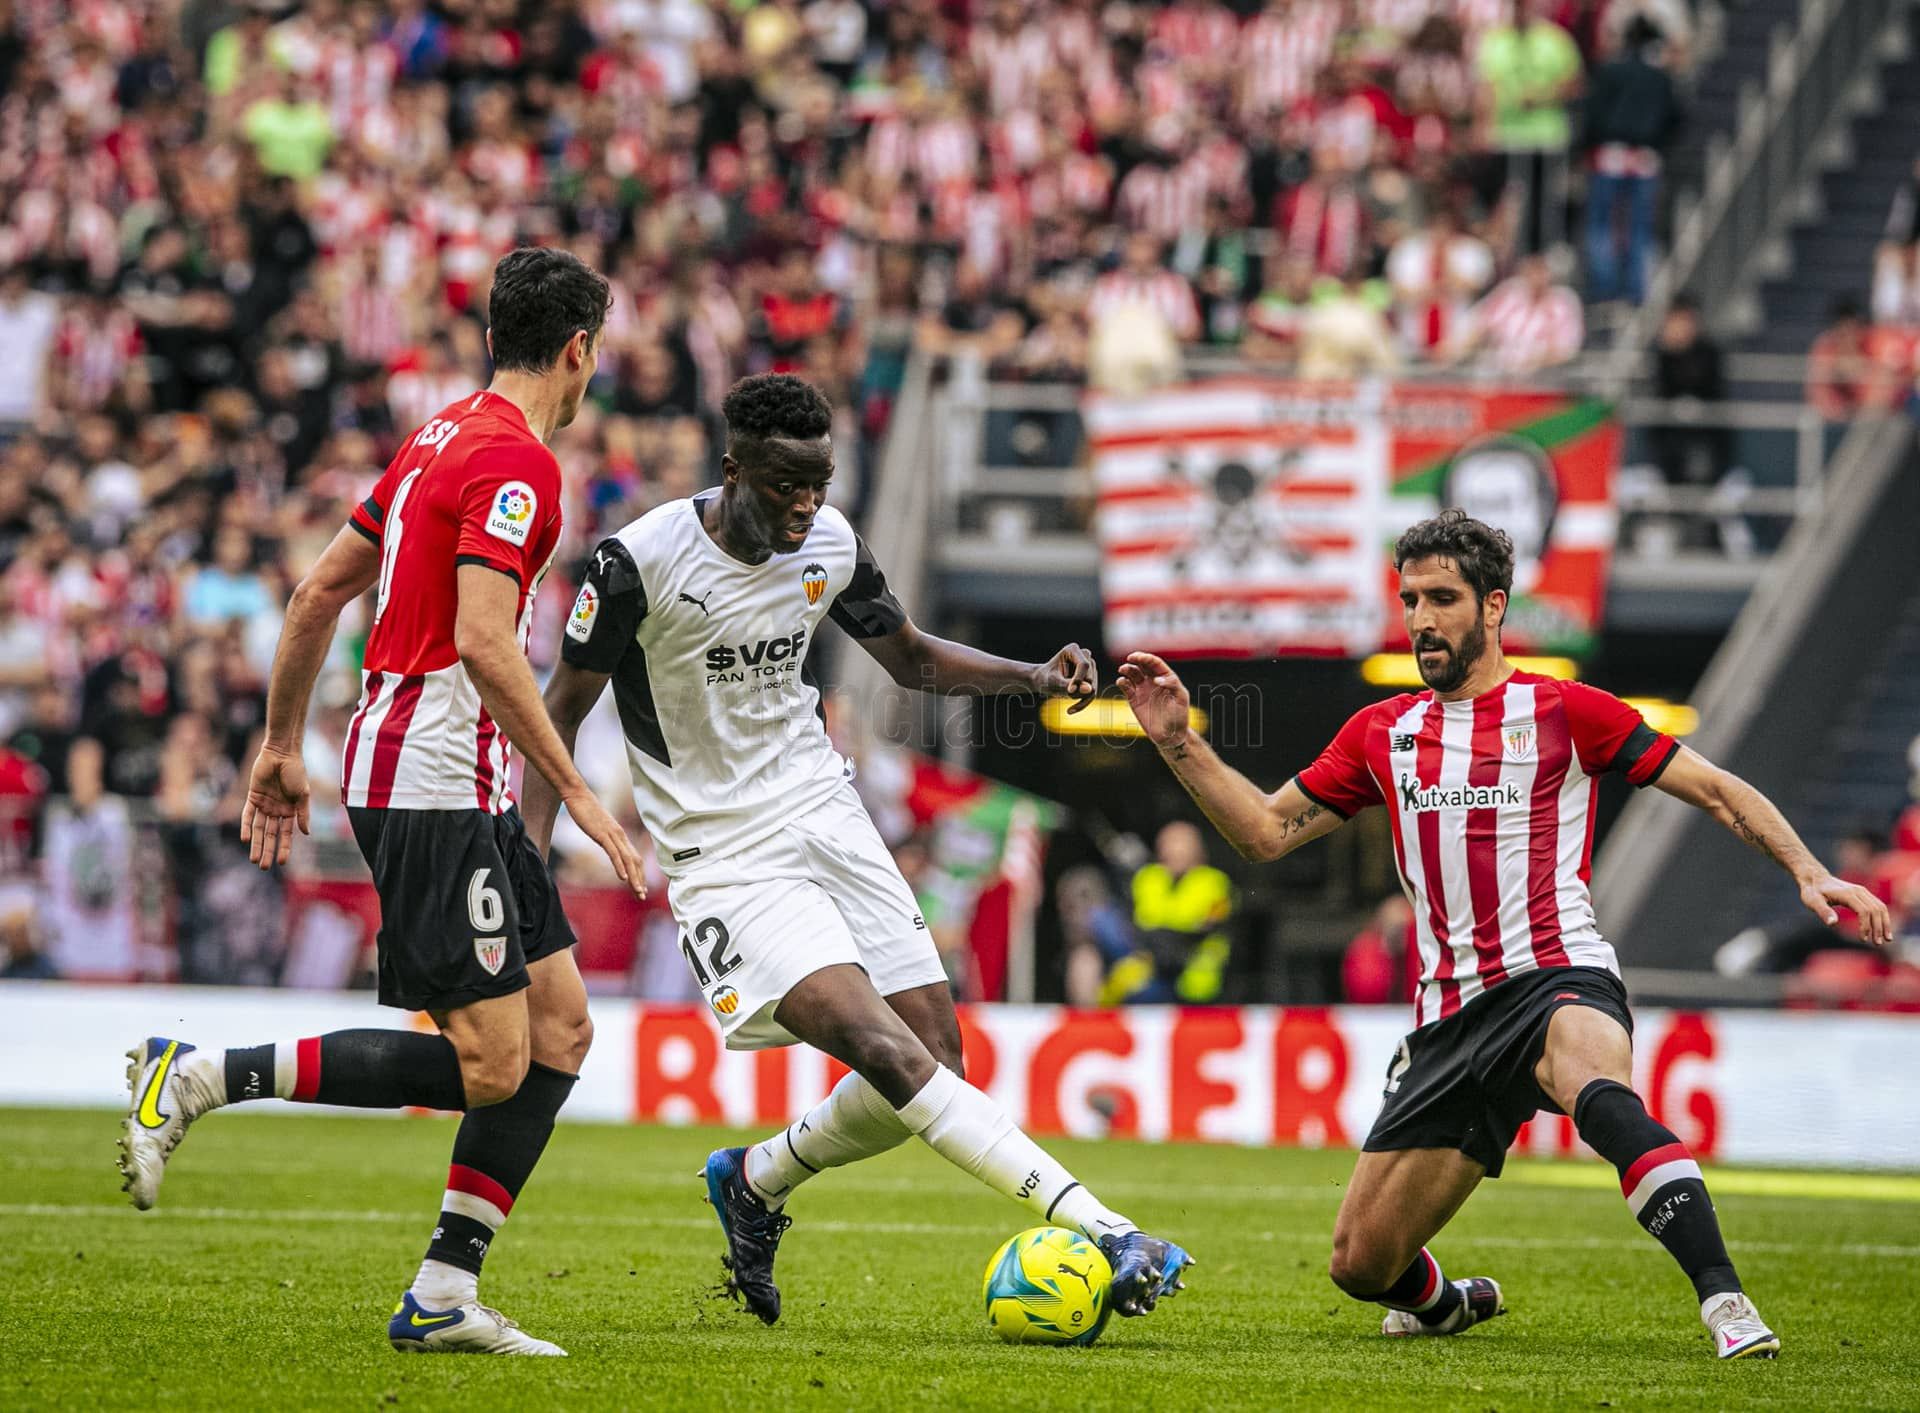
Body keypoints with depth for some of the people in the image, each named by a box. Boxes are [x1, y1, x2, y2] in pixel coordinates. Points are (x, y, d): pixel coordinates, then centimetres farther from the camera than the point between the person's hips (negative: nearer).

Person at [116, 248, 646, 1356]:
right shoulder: (516, 461, -14)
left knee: (562, 1028, 7)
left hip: (467, 797, 10)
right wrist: (577, 791, -19)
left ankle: (443, 1298, 5)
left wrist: (283, 746, 25)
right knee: (489, 1066, -11)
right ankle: (198, 1079, -7)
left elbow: (322, 589, 20)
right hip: (433, 791, -10)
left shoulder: (445, 437, 16)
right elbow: (483, 641, -24)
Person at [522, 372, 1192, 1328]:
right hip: (725, 855, -6)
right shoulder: (641, 561, -16)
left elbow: (911, 657, 16)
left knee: (934, 1058, -2)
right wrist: (530, 854, -15)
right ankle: (1101, 1233, -30)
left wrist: (1036, 677, 0)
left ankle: (756, 1184, 25)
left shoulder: (829, 545, 0)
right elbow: (562, 706, -5)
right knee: (882, 1049, -23)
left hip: (825, 815, 6)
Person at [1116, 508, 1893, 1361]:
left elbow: (1716, 791, 3)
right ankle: (1448, 1303, 39)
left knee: (1596, 1090, -43)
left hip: (1558, 980, -5)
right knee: (1360, 1264, 3)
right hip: (1450, 1018, 5)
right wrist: (1177, 742, 7)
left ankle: (1726, 1304, -48)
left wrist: (1807, 871, -10)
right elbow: (1266, 832, 18)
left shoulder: (1563, 712, 2)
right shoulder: (1381, 733, 15)